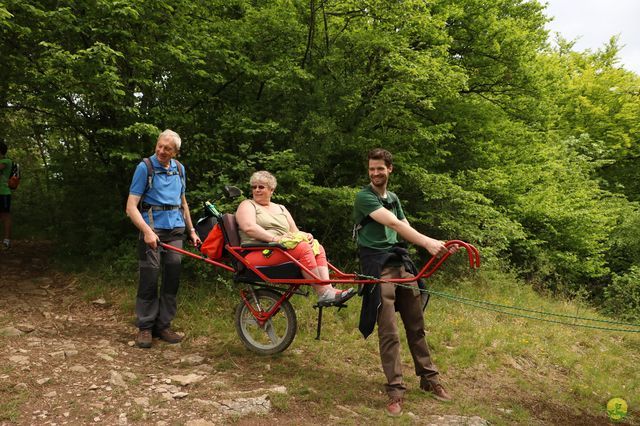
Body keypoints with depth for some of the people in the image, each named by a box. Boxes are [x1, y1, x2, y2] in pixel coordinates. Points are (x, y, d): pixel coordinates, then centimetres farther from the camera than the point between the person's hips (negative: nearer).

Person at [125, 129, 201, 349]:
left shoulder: (179, 169, 11)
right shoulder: (145, 167, -6)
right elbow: (131, 207, -11)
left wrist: (191, 230, 19)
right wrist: (147, 231, -24)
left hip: (175, 229, 5)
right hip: (152, 229, -5)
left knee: (173, 278, 5)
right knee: (149, 278, -5)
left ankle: (163, 325, 16)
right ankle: (145, 327, 9)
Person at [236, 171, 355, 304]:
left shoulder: (281, 208, 28)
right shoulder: (247, 205, 9)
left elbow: (295, 232, 22)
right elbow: (249, 227, -12)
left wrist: (305, 235, -3)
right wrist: (274, 238, -22)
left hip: (283, 250, 6)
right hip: (258, 253, -6)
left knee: (318, 248, -17)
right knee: (302, 247, -28)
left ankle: (328, 289, -33)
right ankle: (322, 292, -31)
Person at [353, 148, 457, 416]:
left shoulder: (393, 198, 16)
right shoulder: (364, 197, -10)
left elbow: (405, 228, 9)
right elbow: (394, 224, -22)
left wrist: (437, 245, -6)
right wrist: (428, 243, -31)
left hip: (400, 261, 7)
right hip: (378, 265, -7)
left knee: (416, 325, 11)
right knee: (388, 331, -8)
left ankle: (429, 378, 23)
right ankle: (395, 389, 1)